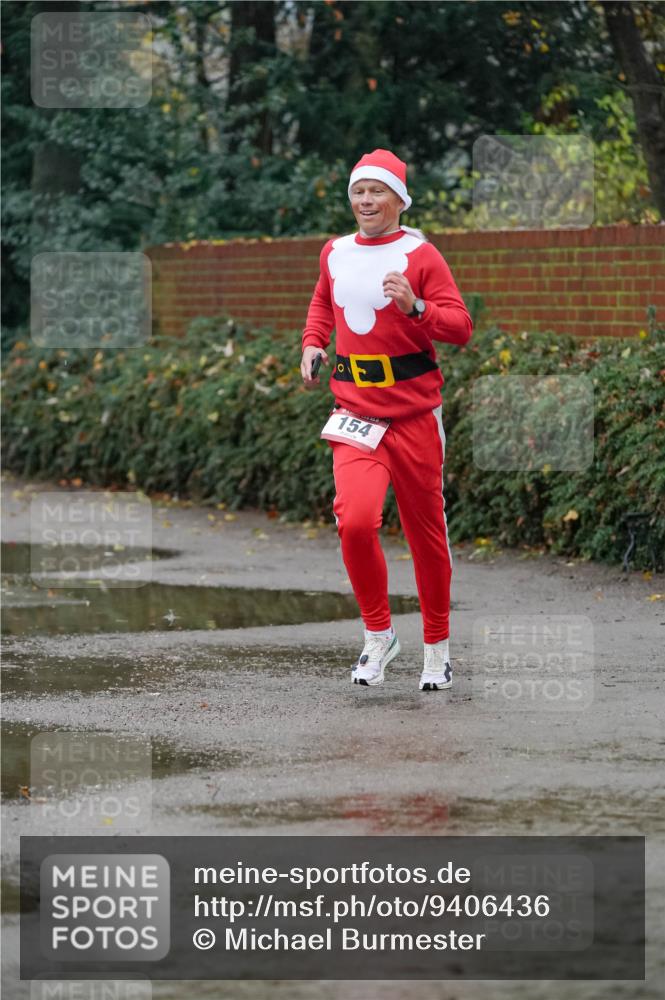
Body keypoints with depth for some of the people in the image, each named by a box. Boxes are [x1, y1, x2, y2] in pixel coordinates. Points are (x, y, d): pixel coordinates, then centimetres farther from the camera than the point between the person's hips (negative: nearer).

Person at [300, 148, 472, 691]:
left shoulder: (419, 255, -5)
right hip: (355, 411, 2)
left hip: (415, 412, -2)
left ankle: (437, 647, 23)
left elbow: (461, 326, -10)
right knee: (355, 521, -19)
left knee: (426, 530, 6)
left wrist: (414, 307, -27)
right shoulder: (335, 253, 8)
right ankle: (378, 635, 0)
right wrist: (313, 342, 15)